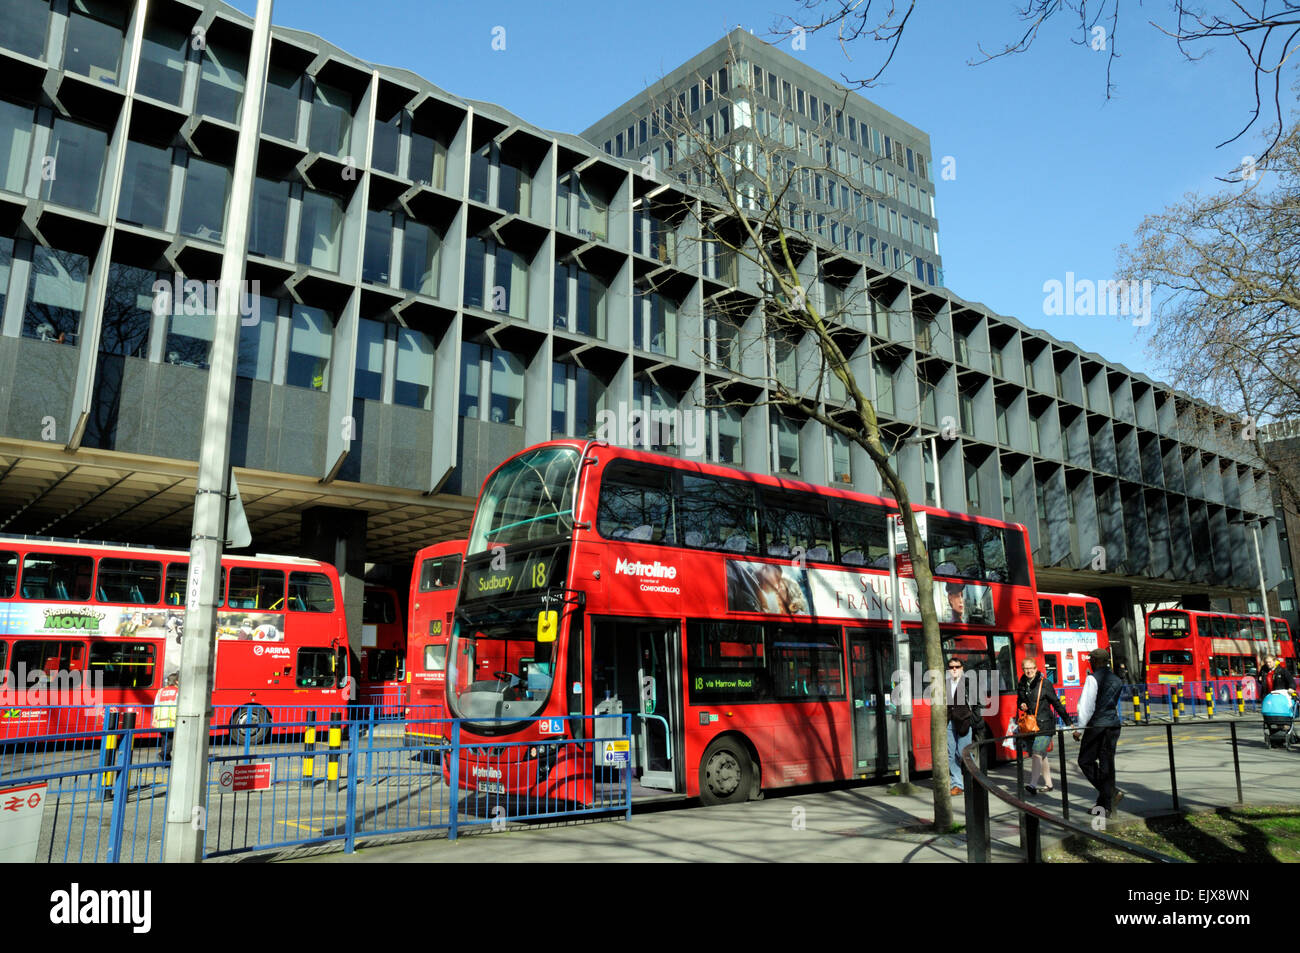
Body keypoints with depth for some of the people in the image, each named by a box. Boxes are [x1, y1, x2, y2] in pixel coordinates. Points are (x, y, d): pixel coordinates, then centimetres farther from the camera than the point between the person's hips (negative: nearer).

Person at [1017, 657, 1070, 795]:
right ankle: (1048, 784, 24)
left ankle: (1033, 784, -20)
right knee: (1041, 755, 14)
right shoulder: (1022, 685, 9)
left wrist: (1068, 720, -1)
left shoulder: (1044, 684, -6)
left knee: (1037, 753, -15)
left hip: (1045, 724, -6)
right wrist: (1021, 705, 0)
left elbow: (1056, 703, -2)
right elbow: (1019, 701, 23)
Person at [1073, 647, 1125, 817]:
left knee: (1086, 761, 5)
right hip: (1114, 726, 7)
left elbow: (1087, 705, -13)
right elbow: (1116, 704, 20)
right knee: (1107, 764, 8)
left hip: (1097, 726, -7)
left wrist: (1079, 728, -10)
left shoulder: (1093, 679, -9)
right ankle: (1105, 805, 9)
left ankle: (1112, 792, -8)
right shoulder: (1117, 680, 12)